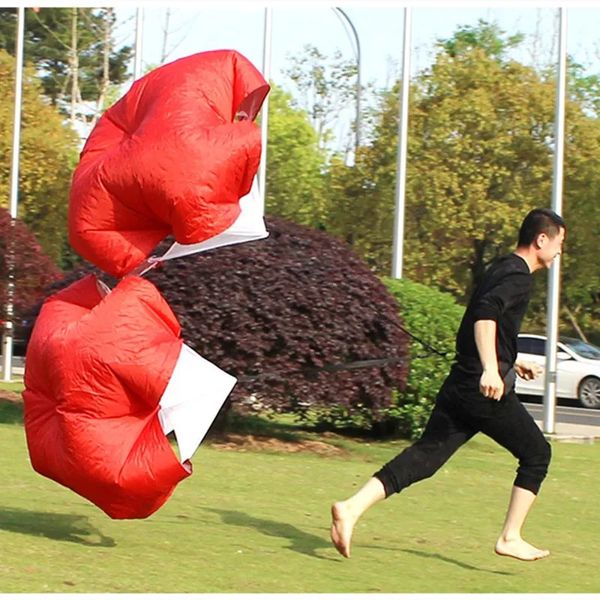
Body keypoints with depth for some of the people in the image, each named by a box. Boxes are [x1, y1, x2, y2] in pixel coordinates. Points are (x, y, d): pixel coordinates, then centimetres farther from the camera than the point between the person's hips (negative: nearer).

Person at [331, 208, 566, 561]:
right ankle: (511, 538, 10)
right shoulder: (519, 276, -9)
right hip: (489, 391, -8)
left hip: (459, 385, 8)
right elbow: (486, 312, -28)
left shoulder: (502, 270, 21)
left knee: (425, 456, 0)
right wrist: (491, 369, -37)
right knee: (536, 453, 10)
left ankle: (352, 508, -14)